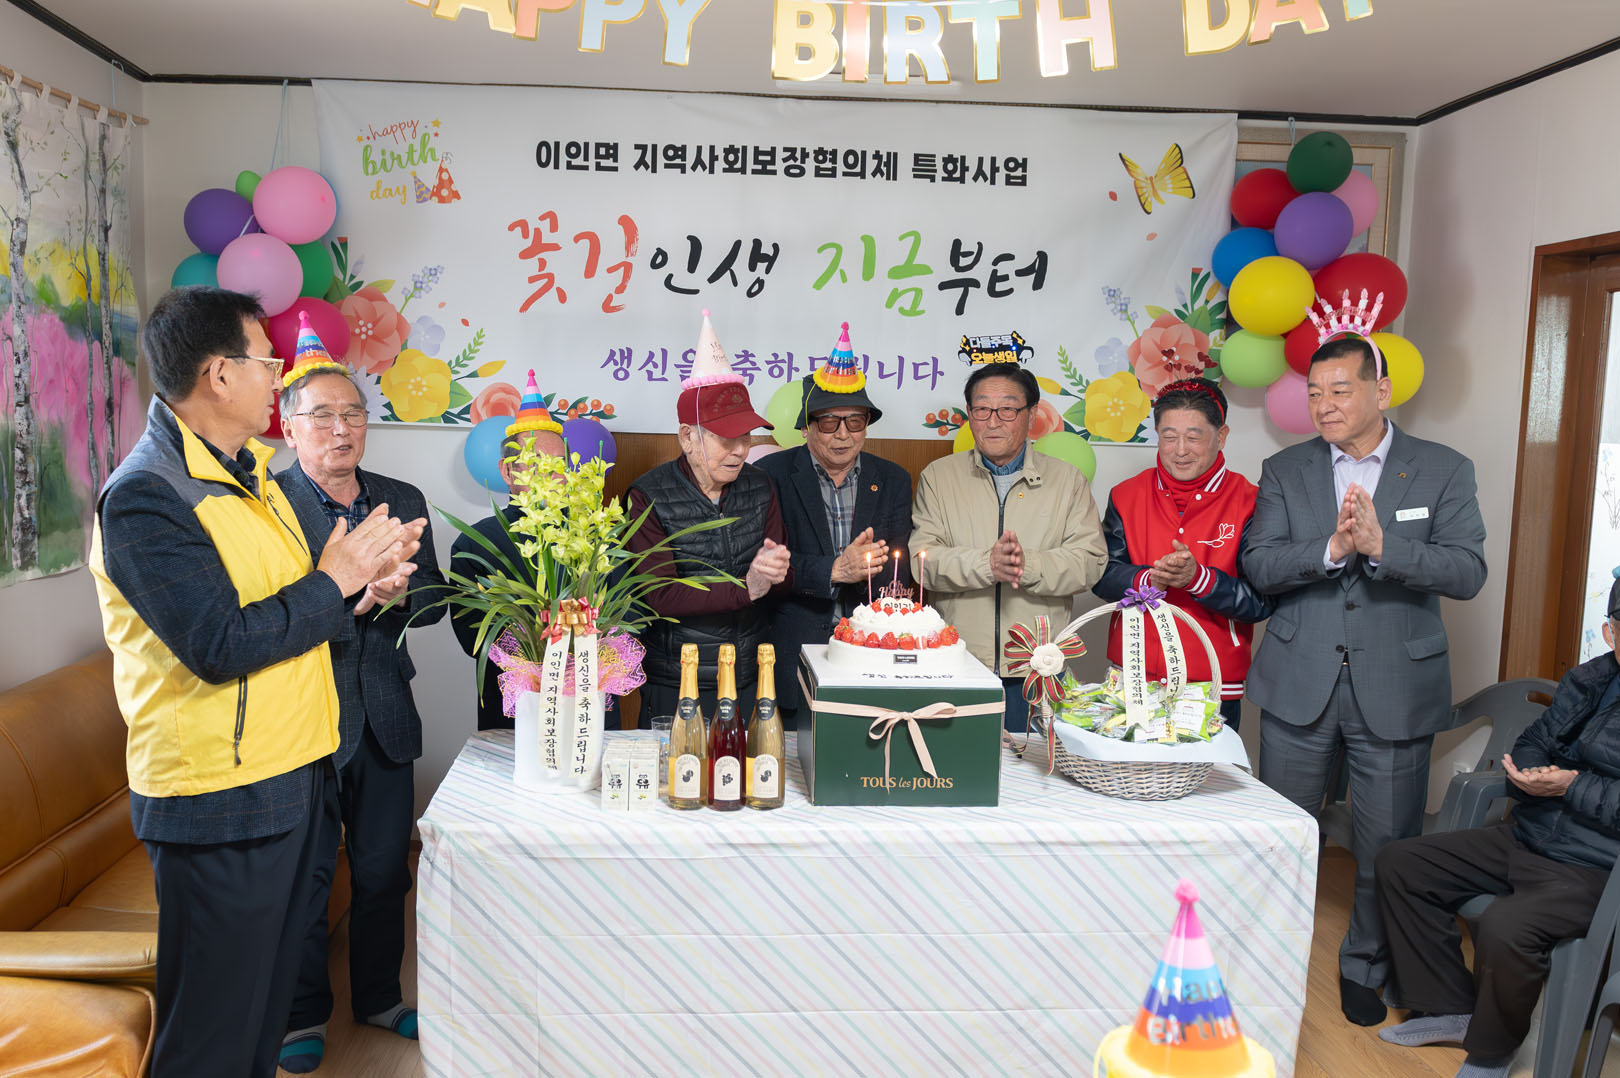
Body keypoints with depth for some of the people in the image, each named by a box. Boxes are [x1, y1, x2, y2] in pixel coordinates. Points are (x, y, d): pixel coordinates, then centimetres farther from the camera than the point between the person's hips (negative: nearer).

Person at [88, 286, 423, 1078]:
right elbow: (221, 646, -25)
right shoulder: (144, 495, -18)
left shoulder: (248, 472, 12)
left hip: (292, 775, 9)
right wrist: (334, 581, -15)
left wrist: (364, 576, 1)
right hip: (220, 801, -9)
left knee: (271, 992, 20)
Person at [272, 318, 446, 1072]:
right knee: (305, 875, 8)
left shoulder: (403, 500, 8)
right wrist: (344, 595, -28)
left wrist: (398, 595, -14)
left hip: (385, 718, 5)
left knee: (384, 868, 16)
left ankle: (379, 997, 36)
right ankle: (304, 1016, 28)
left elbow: (435, 598, 7)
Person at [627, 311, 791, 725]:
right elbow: (660, 597, -18)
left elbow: (785, 579, 6)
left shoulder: (758, 486, 2)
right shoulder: (649, 497, -12)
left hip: (750, 679, 4)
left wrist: (776, 573, -18)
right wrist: (745, 589, -24)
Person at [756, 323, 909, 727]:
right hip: (791, 659, -2)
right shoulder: (772, 474, -1)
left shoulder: (893, 481, 8)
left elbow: (900, 573, 4)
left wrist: (863, 567, -18)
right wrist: (834, 570, -22)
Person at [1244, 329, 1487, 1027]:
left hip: (1396, 688, -1)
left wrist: (1381, 546, -24)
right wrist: (1330, 549, -23)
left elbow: (1467, 573, -10)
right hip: (1299, 684, 1)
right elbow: (1259, 566, -6)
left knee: (1387, 845, 10)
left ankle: (1366, 968, 31)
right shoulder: (1284, 470, 5)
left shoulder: (1444, 470, 1)